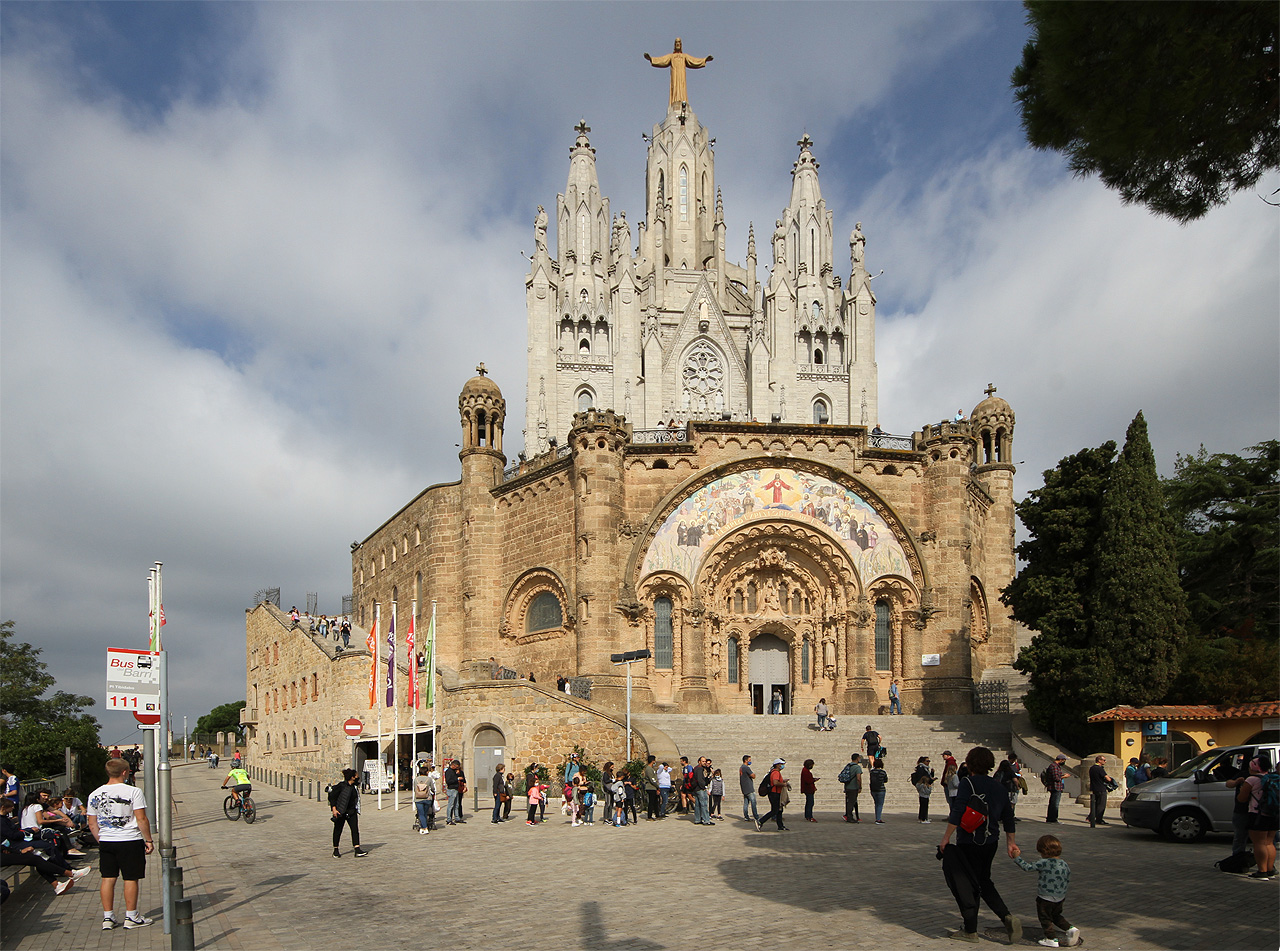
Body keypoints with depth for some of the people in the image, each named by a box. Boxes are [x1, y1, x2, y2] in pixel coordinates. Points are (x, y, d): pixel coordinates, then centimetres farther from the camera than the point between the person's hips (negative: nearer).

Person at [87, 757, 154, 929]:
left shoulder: (95, 795, 3)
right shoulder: (133, 792, -12)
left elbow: (92, 824, 8)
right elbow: (141, 819, -13)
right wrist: (148, 840, -3)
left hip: (105, 842, 5)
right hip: (130, 842, -4)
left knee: (108, 878, 12)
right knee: (131, 878, 4)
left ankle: (107, 917, 16)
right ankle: (131, 916, 11)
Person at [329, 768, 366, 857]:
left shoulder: (354, 786, 8)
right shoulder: (341, 786, -13)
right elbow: (332, 796, -10)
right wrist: (334, 809, -16)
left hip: (352, 812, 6)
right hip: (341, 812, -6)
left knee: (355, 829, -5)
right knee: (338, 830, 7)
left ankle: (357, 850, -8)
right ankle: (336, 850, 22)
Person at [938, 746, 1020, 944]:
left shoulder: (967, 784, -13)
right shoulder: (999, 787, 5)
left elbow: (957, 813, -20)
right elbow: (1008, 818, 12)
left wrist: (946, 838, -13)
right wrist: (1010, 843, 21)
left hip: (969, 843, -6)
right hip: (991, 842, 6)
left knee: (965, 886, 5)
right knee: (984, 882, 21)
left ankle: (970, 931, 9)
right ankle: (1007, 916, 2)